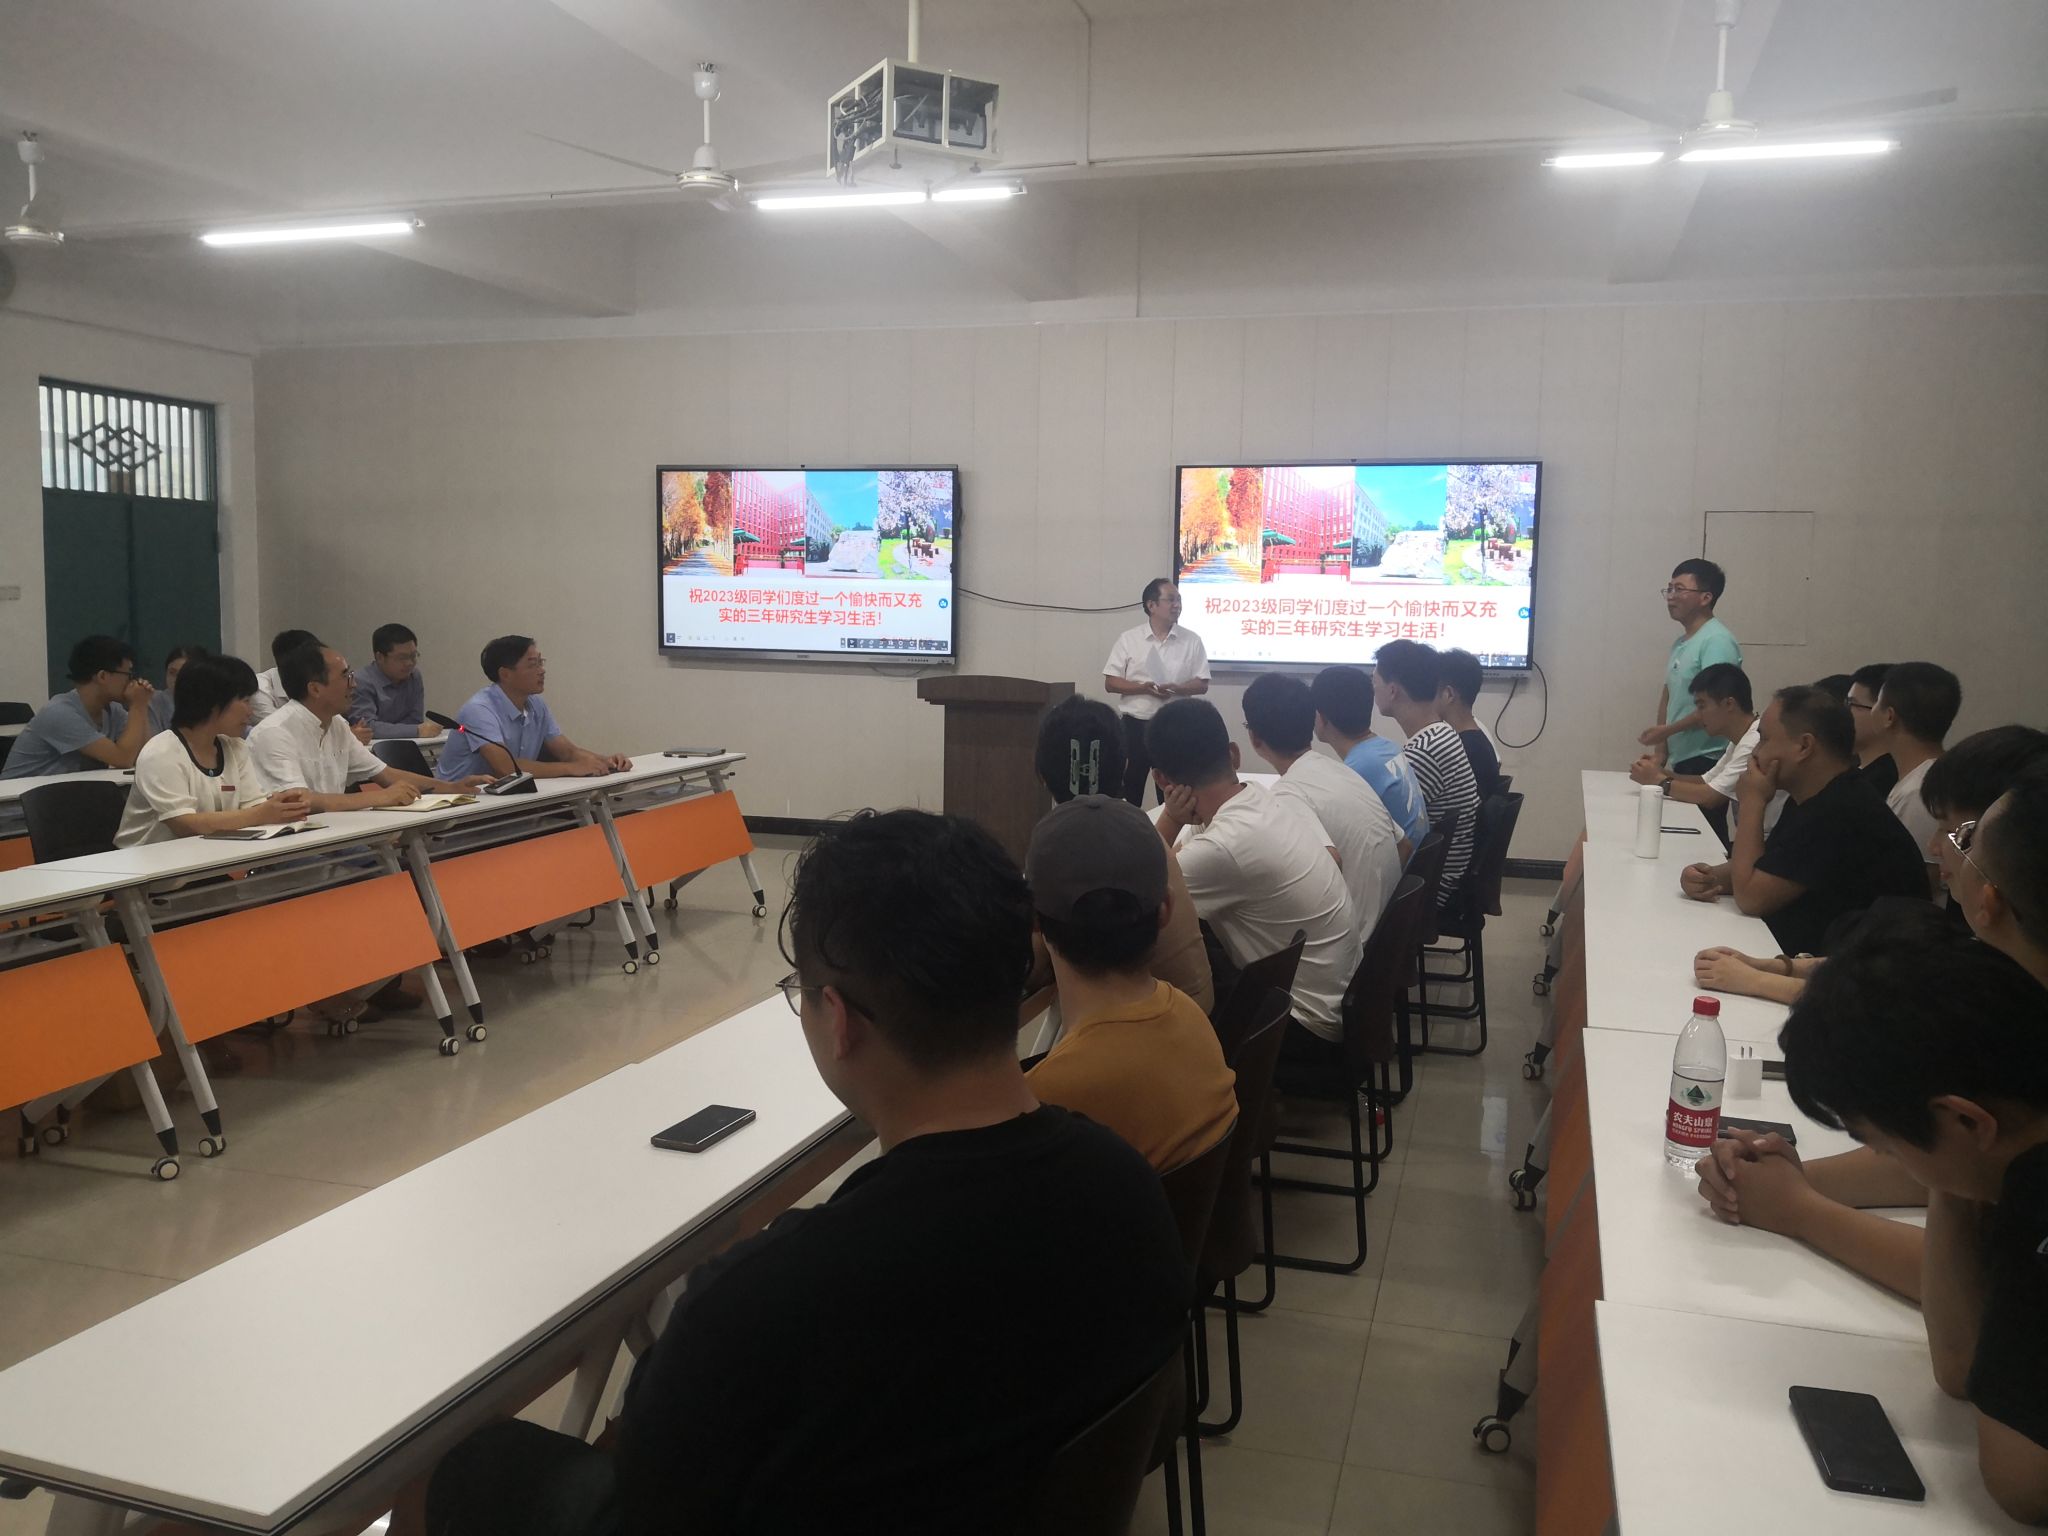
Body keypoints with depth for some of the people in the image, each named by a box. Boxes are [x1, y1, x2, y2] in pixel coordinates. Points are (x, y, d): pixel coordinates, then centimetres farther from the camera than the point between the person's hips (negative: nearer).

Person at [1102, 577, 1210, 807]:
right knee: (1129, 786, 5)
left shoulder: (1192, 641, 2)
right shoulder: (1128, 639, 1)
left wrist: (1175, 688, -17)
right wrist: (1143, 687, -17)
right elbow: (1110, 683, -1)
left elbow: (1202, 684, 2)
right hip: (1135, 724, 0)